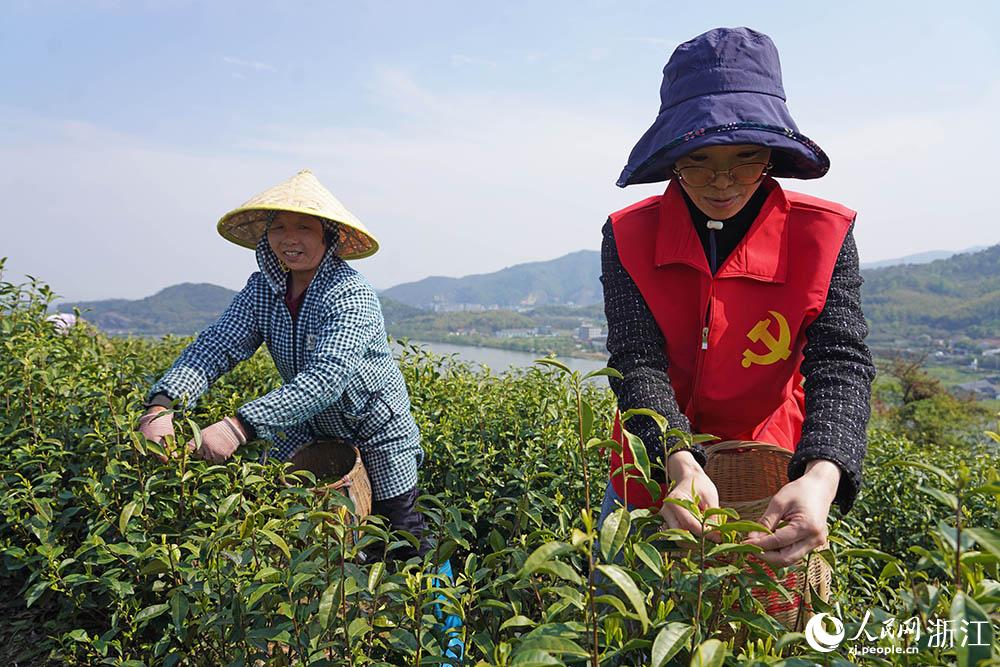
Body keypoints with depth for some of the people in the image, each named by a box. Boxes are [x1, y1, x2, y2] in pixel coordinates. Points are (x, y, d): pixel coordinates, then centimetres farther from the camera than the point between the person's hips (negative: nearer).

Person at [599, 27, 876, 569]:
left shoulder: (823, 235, -12)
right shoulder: (629, 236, -11)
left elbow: (841, 363, -22)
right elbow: (637, 364, -20)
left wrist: (820, 478, -42)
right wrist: (680, 464, -38)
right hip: (654, 477, 2)